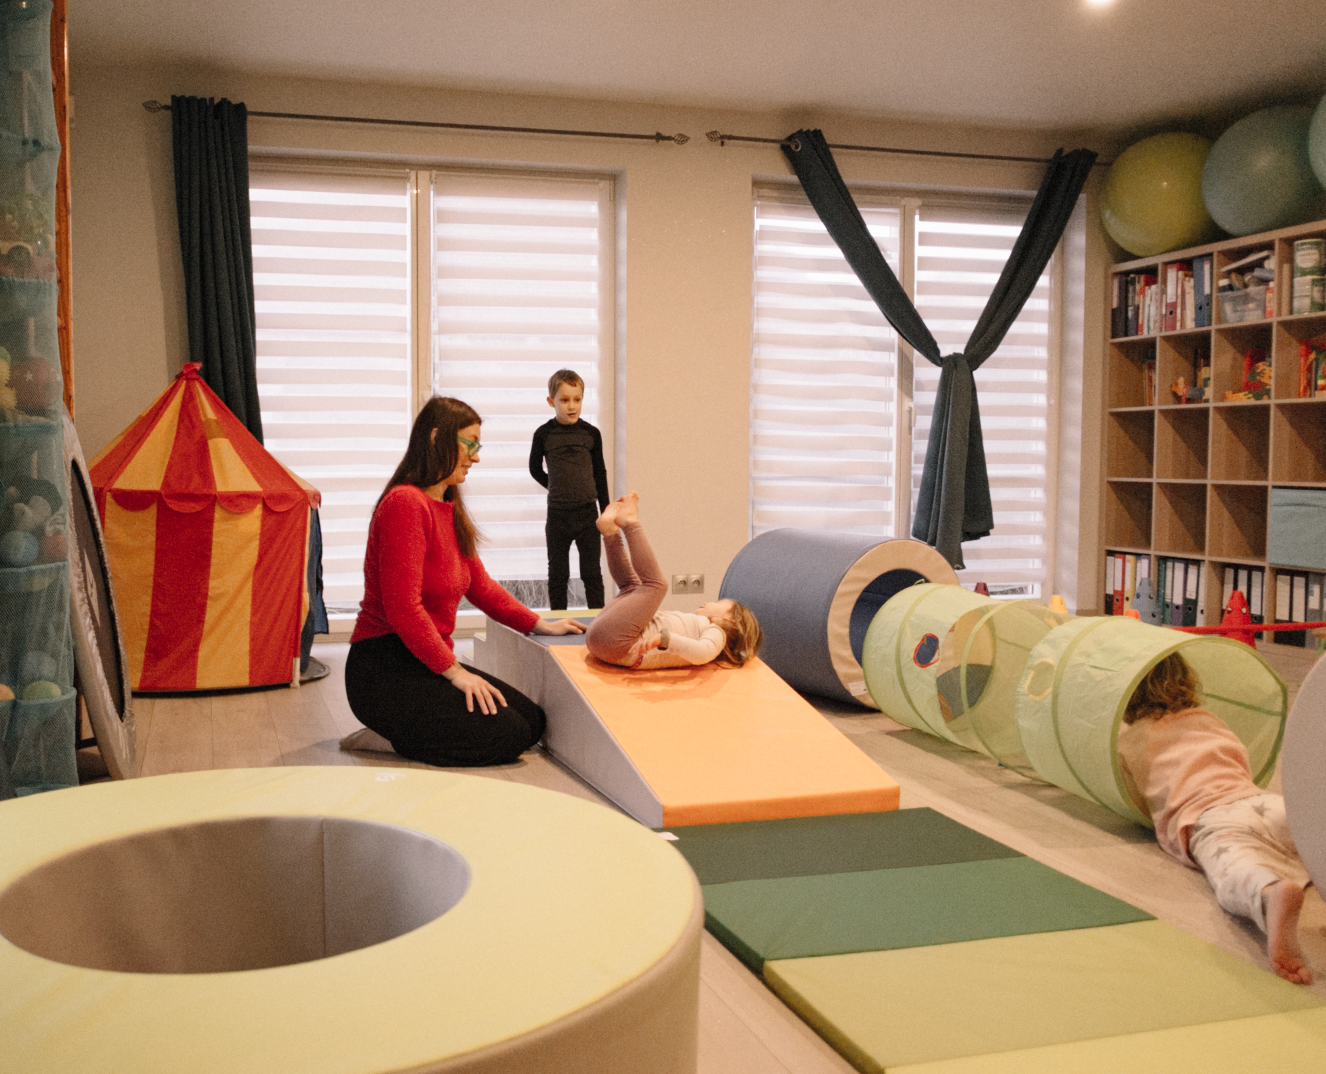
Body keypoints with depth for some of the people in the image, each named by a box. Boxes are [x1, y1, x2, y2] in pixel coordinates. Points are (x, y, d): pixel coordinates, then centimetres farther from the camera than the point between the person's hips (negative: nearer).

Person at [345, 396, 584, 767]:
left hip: (427, 663, 10)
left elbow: (480, 585, 21)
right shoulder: (405, 503, -17)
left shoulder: (449, 510, 14)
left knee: (532, 720, 1)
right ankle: (391, 739, -4)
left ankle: (400, 732, 7)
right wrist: (454, 672, -20)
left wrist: (540, 625, 17)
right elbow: (402, 607, -23)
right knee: (508, 736, -18)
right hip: (383, 670, -10)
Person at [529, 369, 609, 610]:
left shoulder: (591, 433, 1)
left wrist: (606, 514, 9)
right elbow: (535, 469, 13)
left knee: (592, 573, 4)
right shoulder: (544, 434, -2)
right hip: (557, 515, 0)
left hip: (588, 512, 0)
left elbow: (600, 473, 9)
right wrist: (557, 487, 11)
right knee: (557, 574, 8)